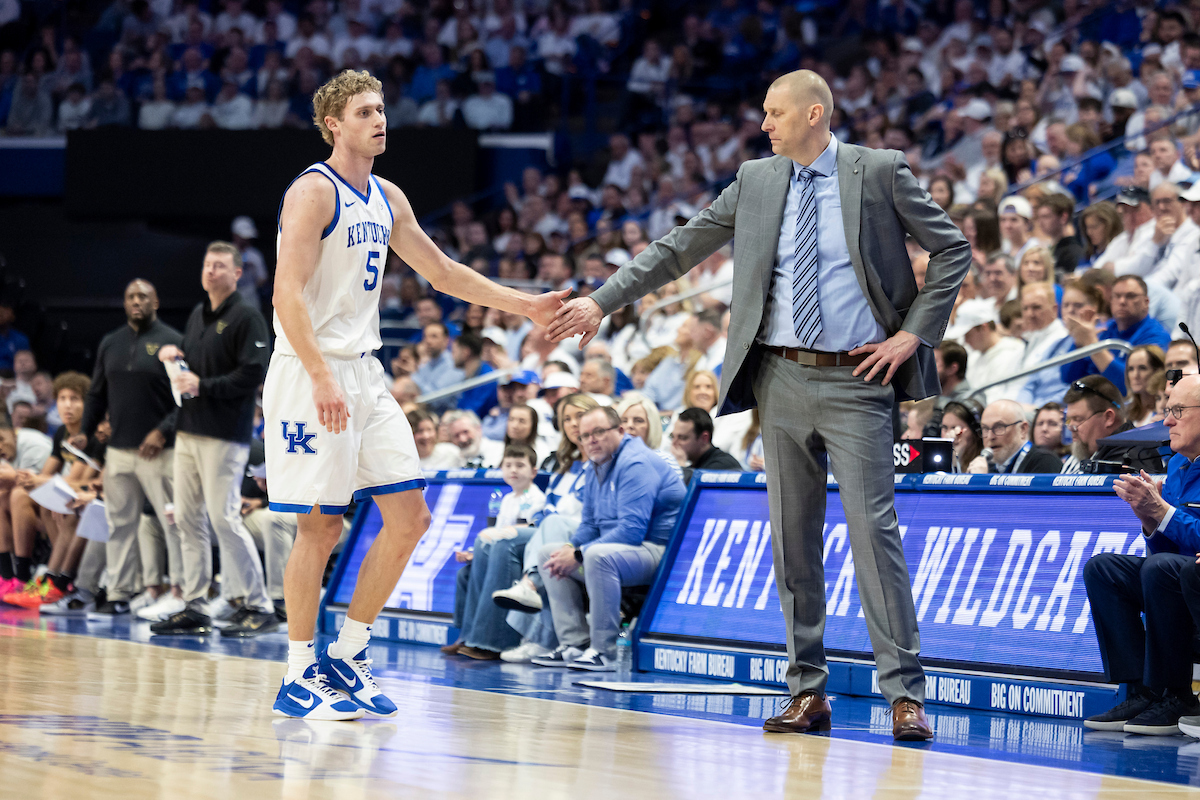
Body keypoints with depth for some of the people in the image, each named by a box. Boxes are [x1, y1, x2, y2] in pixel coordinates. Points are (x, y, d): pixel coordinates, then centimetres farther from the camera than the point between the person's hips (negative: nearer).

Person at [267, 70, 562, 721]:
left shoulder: (387, 199, 14)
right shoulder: (314, 191, -11)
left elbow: (441, 271, 24)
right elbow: (288, 293, -19)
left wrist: (523, 305, 18)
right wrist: (321, 377, -28)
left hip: (363, 372, 8)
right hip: (311, 371, -8)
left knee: (408, 517, 3)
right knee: (321, 524, -6)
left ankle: (347, 655, 14)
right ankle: (299, 677, 5)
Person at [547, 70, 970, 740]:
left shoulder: (881, 172, -1)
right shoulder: (756, 181, 10)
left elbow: (953, 250, 3)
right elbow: (679, 250, 13)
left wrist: (915, 334, -5)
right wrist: (602, 302, 8)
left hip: (857, 383, -4)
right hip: (782, 379, 4)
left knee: (874, 528, -10)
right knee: (793, 538, 5)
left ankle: (906, 695, -7)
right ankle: (808, 692, 12)